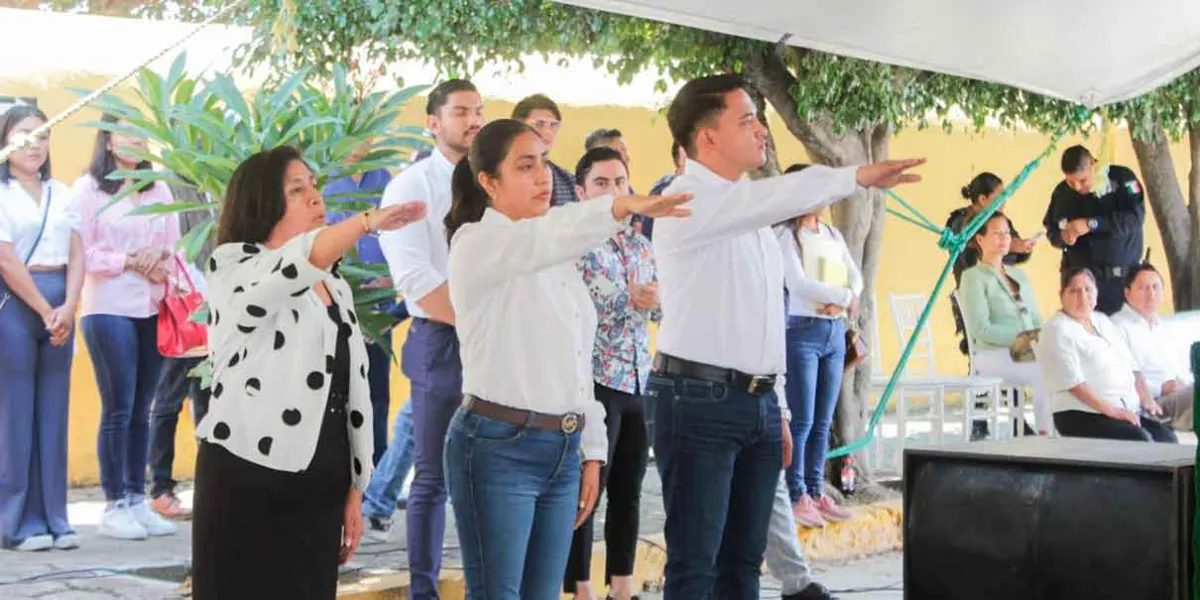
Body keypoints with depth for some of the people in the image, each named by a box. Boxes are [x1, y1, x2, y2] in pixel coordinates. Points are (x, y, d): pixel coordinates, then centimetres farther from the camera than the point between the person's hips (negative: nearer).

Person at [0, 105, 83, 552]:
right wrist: (44, 310, -12)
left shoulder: (61, 193, 15)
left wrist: (67, 308, -6)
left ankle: (54, 518, 11)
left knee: (53, 414, 6)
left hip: (60, 308, 5)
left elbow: (76, 255, 8)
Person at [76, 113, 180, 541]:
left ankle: (137, 499, 14)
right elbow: (81, 252, -6)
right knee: (118, 409, -3)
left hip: (153, 309, 4)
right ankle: (115, 505, 4)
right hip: (109, 309, -4)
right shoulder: (88, 188, -1)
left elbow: (175, 246, 12)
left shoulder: (159, 189, 13)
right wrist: (129, 262, -13)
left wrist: (161, 258, -8)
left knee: (141, 409, 8)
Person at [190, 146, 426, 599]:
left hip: (320, 487, 6)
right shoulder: (232, 268, -4)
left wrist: (355, 489, 13)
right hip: (248, 482, -6)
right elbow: (293, 267, -28)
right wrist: (369, 221, -38)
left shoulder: (335, 285, 15)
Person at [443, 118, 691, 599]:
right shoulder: (477, 243, -9)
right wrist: (623, 207, -48)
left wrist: (591, 451, 14)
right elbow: (539, 239, -32)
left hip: (563, 450, 7)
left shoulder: (557, 256, 16)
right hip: (498, 447, -7)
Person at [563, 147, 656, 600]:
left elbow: (661, 309, 18)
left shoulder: (641, 246, 13)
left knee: (628, 492, 12)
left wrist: (656, 300, -4)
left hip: (639, 382, 7)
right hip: (595, 382, -7)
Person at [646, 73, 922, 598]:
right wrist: (858, 177, -29)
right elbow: (776, 198, -28)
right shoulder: (688, 200, -10)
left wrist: (776, 408, 19)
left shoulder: (749, 210, 17)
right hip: (700, 400, -8)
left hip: (759, 402, 8)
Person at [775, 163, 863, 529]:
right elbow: (797, 284, -15)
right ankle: (796, 497, 1)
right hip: (803, 331, -7)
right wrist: (846, 296, -11)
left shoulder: (832, 235, 15)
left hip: (836, 332, 7)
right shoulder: (786, 236, -5)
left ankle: (816, 493, 15)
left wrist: (847, 300, -11)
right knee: (802, 421, -6)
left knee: (823, 422, 9)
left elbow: (855, 276, 11)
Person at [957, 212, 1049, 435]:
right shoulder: (974, 277, 0)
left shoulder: (1019, 274, 23)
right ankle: (1045, 432, -26)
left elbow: (1036, 319, 21)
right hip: (994, 355, -6)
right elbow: (981, 329, -9)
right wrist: (1019, 337, -18)